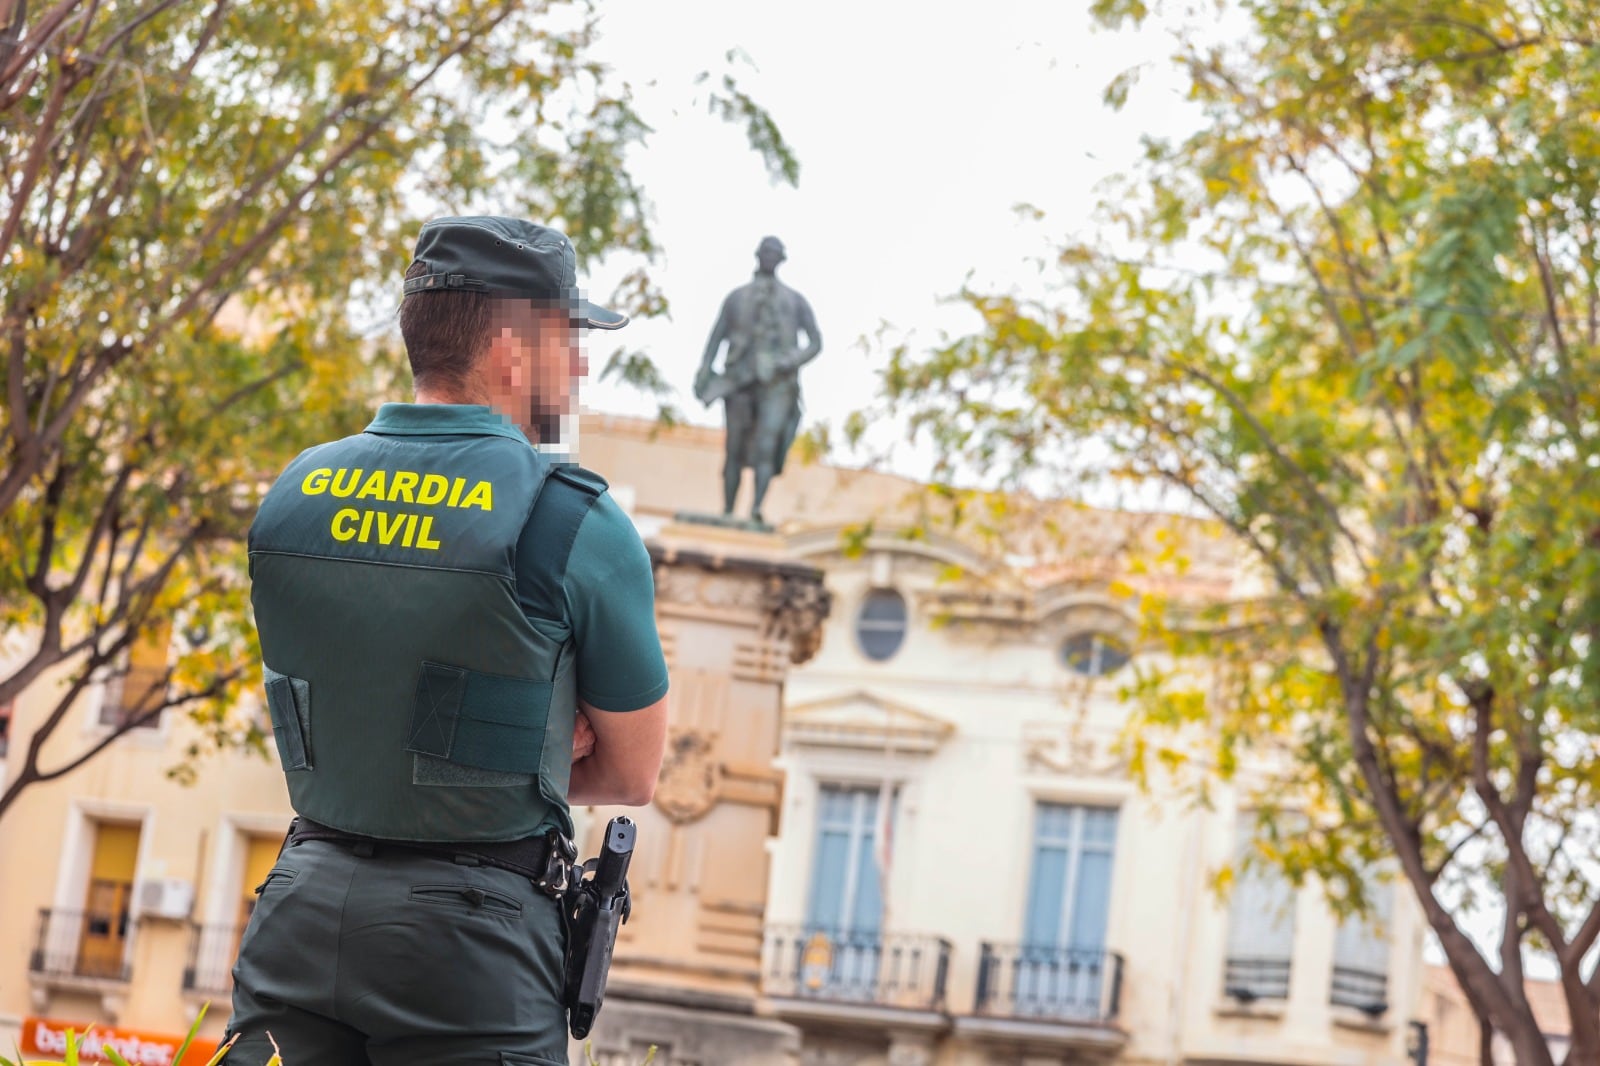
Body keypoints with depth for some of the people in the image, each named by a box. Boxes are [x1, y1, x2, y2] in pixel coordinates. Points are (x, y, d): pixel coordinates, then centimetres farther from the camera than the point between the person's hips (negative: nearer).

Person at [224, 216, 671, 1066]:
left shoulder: (293, 495, 6)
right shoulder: (575, 522, -9)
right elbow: (634, 772, 2)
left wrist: (530, 735, 7)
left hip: (301, 910, 5)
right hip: (468, 934, -5)